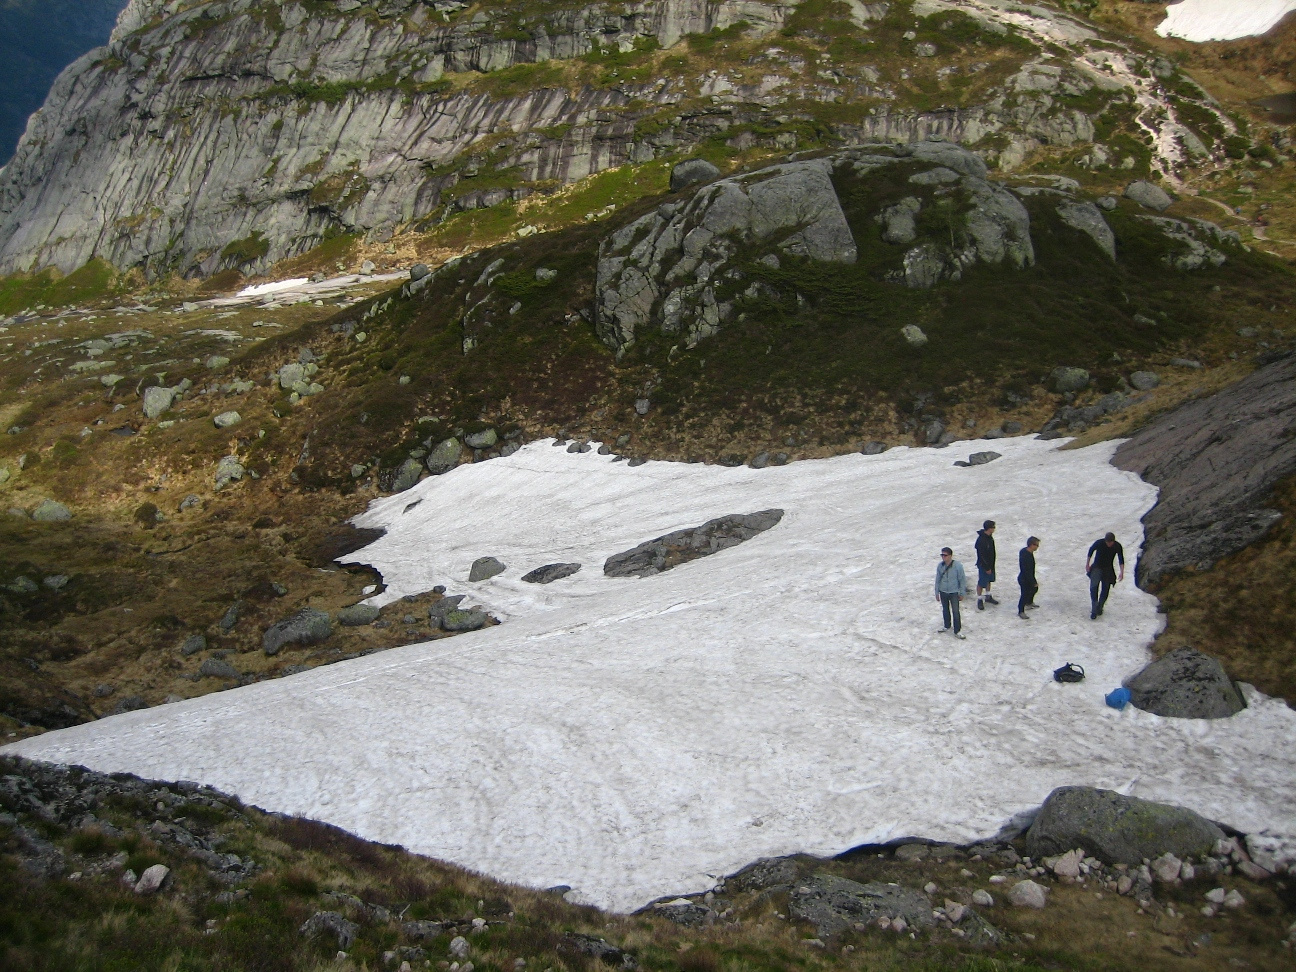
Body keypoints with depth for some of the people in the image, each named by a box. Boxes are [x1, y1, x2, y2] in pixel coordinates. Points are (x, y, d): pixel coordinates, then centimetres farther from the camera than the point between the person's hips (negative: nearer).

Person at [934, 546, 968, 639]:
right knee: (945, 610, 19)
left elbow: (962, 580, -8)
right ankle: (947, 626, 39)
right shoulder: (940, 566, -6)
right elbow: (938, 579, 5)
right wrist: (937, 592, 9)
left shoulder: (957, 566, -17)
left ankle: (957, 631, 6)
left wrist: (961, 593, -5)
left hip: (954, 593, -4)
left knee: (955, 612, -3)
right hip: (943, 592, 4)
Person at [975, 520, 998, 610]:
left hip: (990, 564, 9)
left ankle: (988, 596, 37)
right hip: (983, 565, -9)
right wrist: (987, 568, -20)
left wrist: (991, 565, 18)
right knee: (981, 583, 3)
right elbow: (981, 556, -26)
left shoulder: (989, 537, 0)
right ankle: (979, 600, 15)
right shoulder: (981, 540, -29)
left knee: (989, 580, 22)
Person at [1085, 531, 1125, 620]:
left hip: (1108, 569, 2)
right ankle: (1094, 610, -13)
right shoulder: (1099, 543, -20)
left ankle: (1099, 608, 23)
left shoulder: (1118, 547, -16)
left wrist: (1122, 572, -14)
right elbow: (1091, 551, -2)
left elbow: (1121, 559, -5)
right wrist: (1087, 564, 2)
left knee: (1105, 589, 4)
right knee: (1093, 587, -15)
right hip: (1096, 568, -2)